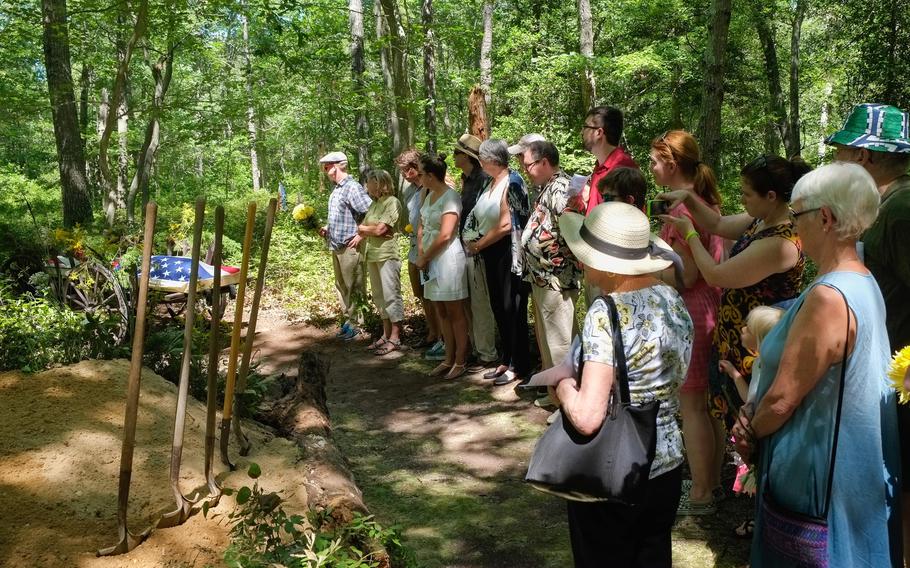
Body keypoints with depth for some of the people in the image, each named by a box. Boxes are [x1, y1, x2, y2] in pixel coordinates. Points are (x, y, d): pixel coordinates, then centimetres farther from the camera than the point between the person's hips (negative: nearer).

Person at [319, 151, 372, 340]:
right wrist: (328, 229, 12)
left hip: (350, 247, -10)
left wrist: (361, 235, -20)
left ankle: (356, 324, 7)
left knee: (353, 287, -1)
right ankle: (349, 319, 26)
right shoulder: (336, 189, 13)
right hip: (336, 246, 10)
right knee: (341, 286, 16)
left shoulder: (353, 188, -16)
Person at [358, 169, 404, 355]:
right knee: (379, 297, 12)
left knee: (391, 296, -4)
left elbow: (380, 229, -14)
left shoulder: (392, 202, -8)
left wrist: (363, 228, 1)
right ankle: (386, 334, 20)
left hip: (387, 255, -9)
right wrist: (372, 230, -5)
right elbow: (362, 230, 15)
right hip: (372, 255, 9)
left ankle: (395, 338, 0)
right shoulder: (374, 203, 17)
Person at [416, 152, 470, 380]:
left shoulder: (450, 197, -15)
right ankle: (449, 359, 22)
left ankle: (460, 361, 8)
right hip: (431, 260, 9)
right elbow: (422, 227, 15)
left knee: (455, 313, 0)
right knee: (441, 312, 13)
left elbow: (445, 235, -21)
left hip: (448, 258, -9)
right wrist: (421, 254, 1)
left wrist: (425, 258, -12)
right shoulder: (429, 196, 11)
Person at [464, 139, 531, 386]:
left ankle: (518, 365, 10)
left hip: (508, 252, -9)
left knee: (512, 309, 0)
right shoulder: (492, 183, 11)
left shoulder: (510, 183, -16)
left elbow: (505, 226, -20)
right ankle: (506, 360, 25)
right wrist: (473, 242, -3)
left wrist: (478, 245, -11)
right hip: (492, 254, 9)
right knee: (499, 307, 14)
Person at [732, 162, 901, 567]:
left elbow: (782, 399, -23)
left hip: (819, 472, -9)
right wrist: (754, 420, -1)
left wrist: (751, 432, -3)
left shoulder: (828, 297, -27)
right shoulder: (864, 283, 4)